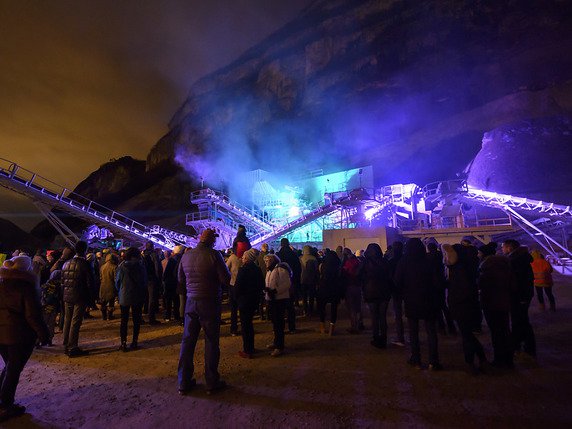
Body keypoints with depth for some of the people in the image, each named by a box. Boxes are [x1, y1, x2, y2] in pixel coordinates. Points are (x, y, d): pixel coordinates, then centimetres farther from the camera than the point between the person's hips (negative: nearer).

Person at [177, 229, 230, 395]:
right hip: (210, 303, -5)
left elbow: (181, 279, 14)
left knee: (188, 341, 13)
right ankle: (212, 383, 16)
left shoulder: (186, 255, 2)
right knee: (211, 342, 6)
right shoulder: (214, 255, -14)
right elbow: (226, 279, -14)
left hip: (191, 302, 5)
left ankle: (184, 383, 22)